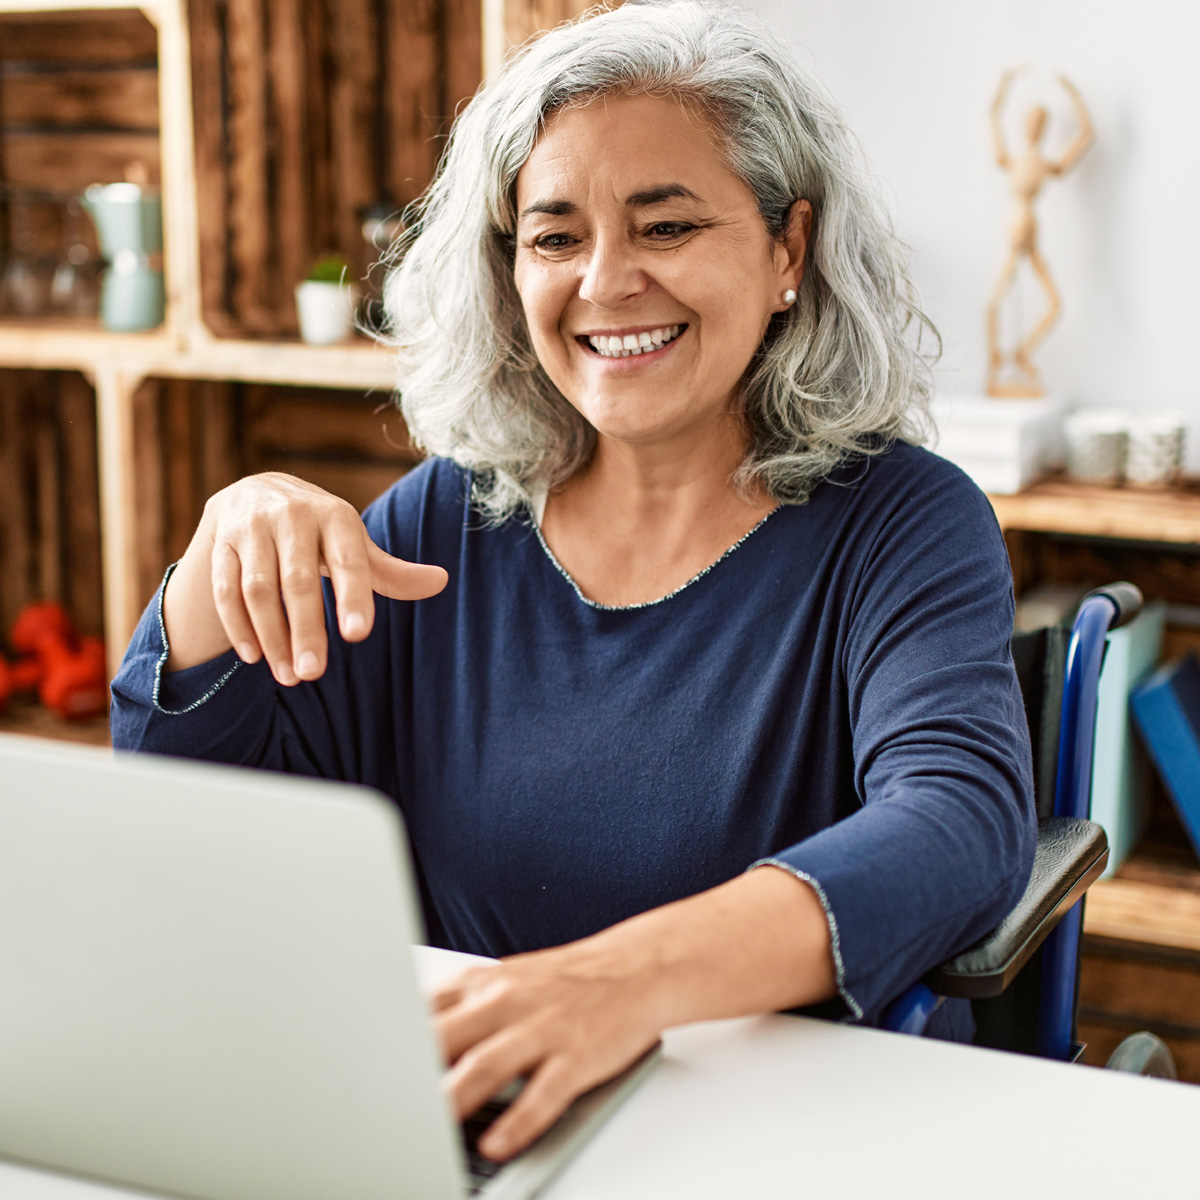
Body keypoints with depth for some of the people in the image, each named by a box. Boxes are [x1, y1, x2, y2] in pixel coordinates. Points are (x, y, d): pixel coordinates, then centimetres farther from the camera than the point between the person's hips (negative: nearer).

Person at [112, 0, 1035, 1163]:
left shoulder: (900, 527, -5)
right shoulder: (452, 521, 6)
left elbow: (962, 827, -24)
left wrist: (633, 972, -42)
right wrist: (235, 536, -14)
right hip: (466, 1127, 2)